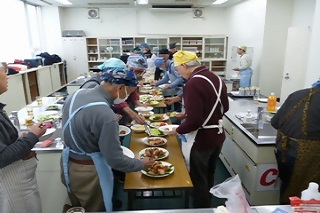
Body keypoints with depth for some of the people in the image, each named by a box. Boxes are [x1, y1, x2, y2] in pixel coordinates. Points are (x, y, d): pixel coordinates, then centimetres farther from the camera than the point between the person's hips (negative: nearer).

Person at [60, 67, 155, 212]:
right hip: (87, 172, -7)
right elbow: (116, 160, -26)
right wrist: (142, 164, -9)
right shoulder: (105, 115, -32)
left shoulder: (77, 94, -5)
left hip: (68, 165, 8)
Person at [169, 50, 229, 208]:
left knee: (198, 180, 11)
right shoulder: (216, 78, 4)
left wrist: (178, 130, -12)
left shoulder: (193, 84, -24)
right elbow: (224, 107, 14)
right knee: (208, 177, 26)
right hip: (217, 136, 9)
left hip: (201, 140, -9)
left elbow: (194, 120, -29)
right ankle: (207, 206, 46)